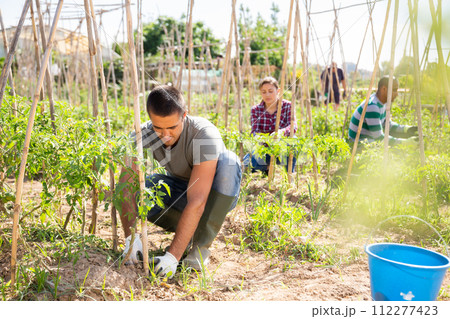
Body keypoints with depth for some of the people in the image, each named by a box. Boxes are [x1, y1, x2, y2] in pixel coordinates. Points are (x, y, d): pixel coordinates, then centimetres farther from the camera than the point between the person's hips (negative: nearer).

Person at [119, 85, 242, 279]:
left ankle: (201, 246, -22)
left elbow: (197, 202, -40)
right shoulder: (143, 135, -22)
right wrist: (130, 237, -39)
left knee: (227, 161, -36)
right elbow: (126, 187, -25)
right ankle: (190, 231, 0)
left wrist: (173, 255, -44)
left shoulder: (205, 135, -35)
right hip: (180, 188, 4)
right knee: (137, 192, -23)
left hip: (219, 194, -3)